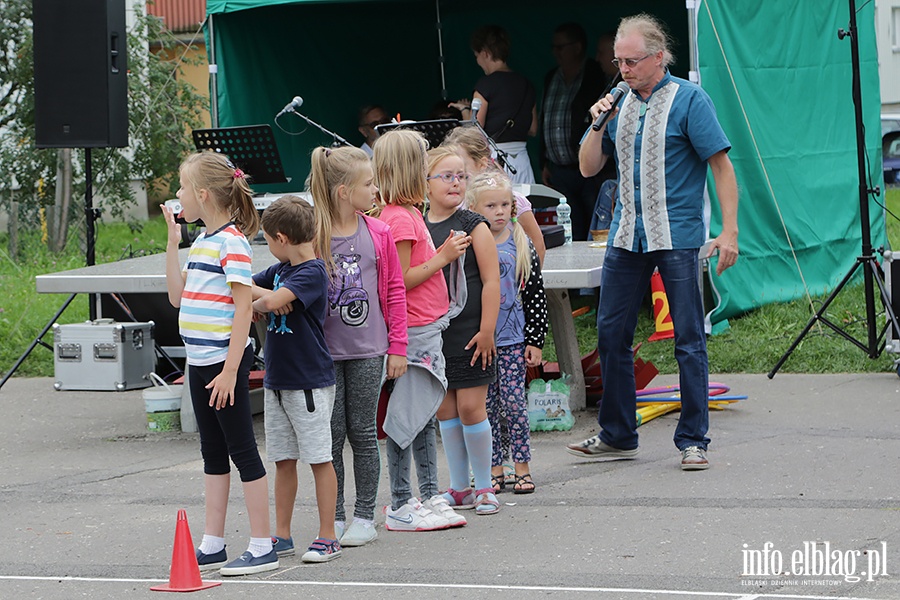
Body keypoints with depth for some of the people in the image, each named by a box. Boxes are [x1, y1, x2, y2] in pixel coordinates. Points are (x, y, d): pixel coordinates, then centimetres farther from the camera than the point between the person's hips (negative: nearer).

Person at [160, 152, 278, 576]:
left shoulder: (232, 241, -14)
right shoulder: (202, 242, 12)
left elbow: (243, 309, -18)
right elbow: (178, 297, 14)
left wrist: (230, 370, -21)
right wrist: (172, 243, 10)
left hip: (225, 359, -9)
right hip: (199, 361, 9)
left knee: (242, 450, -3)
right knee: (213, 452, 13)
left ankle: (262, 547, 1)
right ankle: (212, 545, 20)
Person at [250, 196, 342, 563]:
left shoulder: (312, 273, -15)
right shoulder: (280, 270, 11)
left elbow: (274, 301, -28)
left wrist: (258, 303, -7)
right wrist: (266, 296, -7)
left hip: (310, 382, -8)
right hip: (277, 380, 8)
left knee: (319, 460, -2)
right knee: (283, 460, 12)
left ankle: (327, 538, 3)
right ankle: (282, 536, 18)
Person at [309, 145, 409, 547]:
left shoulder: (378, 234, 2)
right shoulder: (312, 235, -6)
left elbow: (394, 291, 6)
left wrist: (397, 346, 4)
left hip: (367, 349, 2)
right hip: (325, 349, -1)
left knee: (362, 432, 5)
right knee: (331, 433, 3)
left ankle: (364, 517, 13)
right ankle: (334, 517, 13)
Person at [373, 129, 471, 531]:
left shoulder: (408, 213, 15)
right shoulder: (398, 218, -16)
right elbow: (400, 280, -21)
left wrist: (445, 254, 9)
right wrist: (442, 258, -15)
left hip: (427, 328, 11)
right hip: (412, 330, -11)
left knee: (425, 415, 14)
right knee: (406, 416, -5)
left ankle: (428, 497, 21)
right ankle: (400, 506, 0)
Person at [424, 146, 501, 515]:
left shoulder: (474, 226, -5)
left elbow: (491, 281, -7)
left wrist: (486, 331, -11)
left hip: (468, 331, -4)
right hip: (431, 332, 4)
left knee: (471, 406, -4)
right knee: (445, 410, 9)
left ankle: (484, 487, 10)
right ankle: (459, 488, 18)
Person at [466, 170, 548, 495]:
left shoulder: (522, 245, 1)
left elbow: (536, 294, 3)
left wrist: (535, 340, -1)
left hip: (513, 337, 0)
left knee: (513, 401, -3)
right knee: (486, 405, 4)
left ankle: (522, 468, 7)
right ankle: (494, 470, 12)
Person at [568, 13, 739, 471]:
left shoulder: (689, 100, -5)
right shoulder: (621, 103, 11)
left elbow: (722, 166, -8)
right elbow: (588, 168, 14)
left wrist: (729, 231, -15)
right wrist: (597, 125, -4)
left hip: (676, 235, -6)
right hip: (626, 235, 6)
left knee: (689, 340, -2)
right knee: (612, 334, 7)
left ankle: (692, 441, 5)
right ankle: (617, 436, 19)